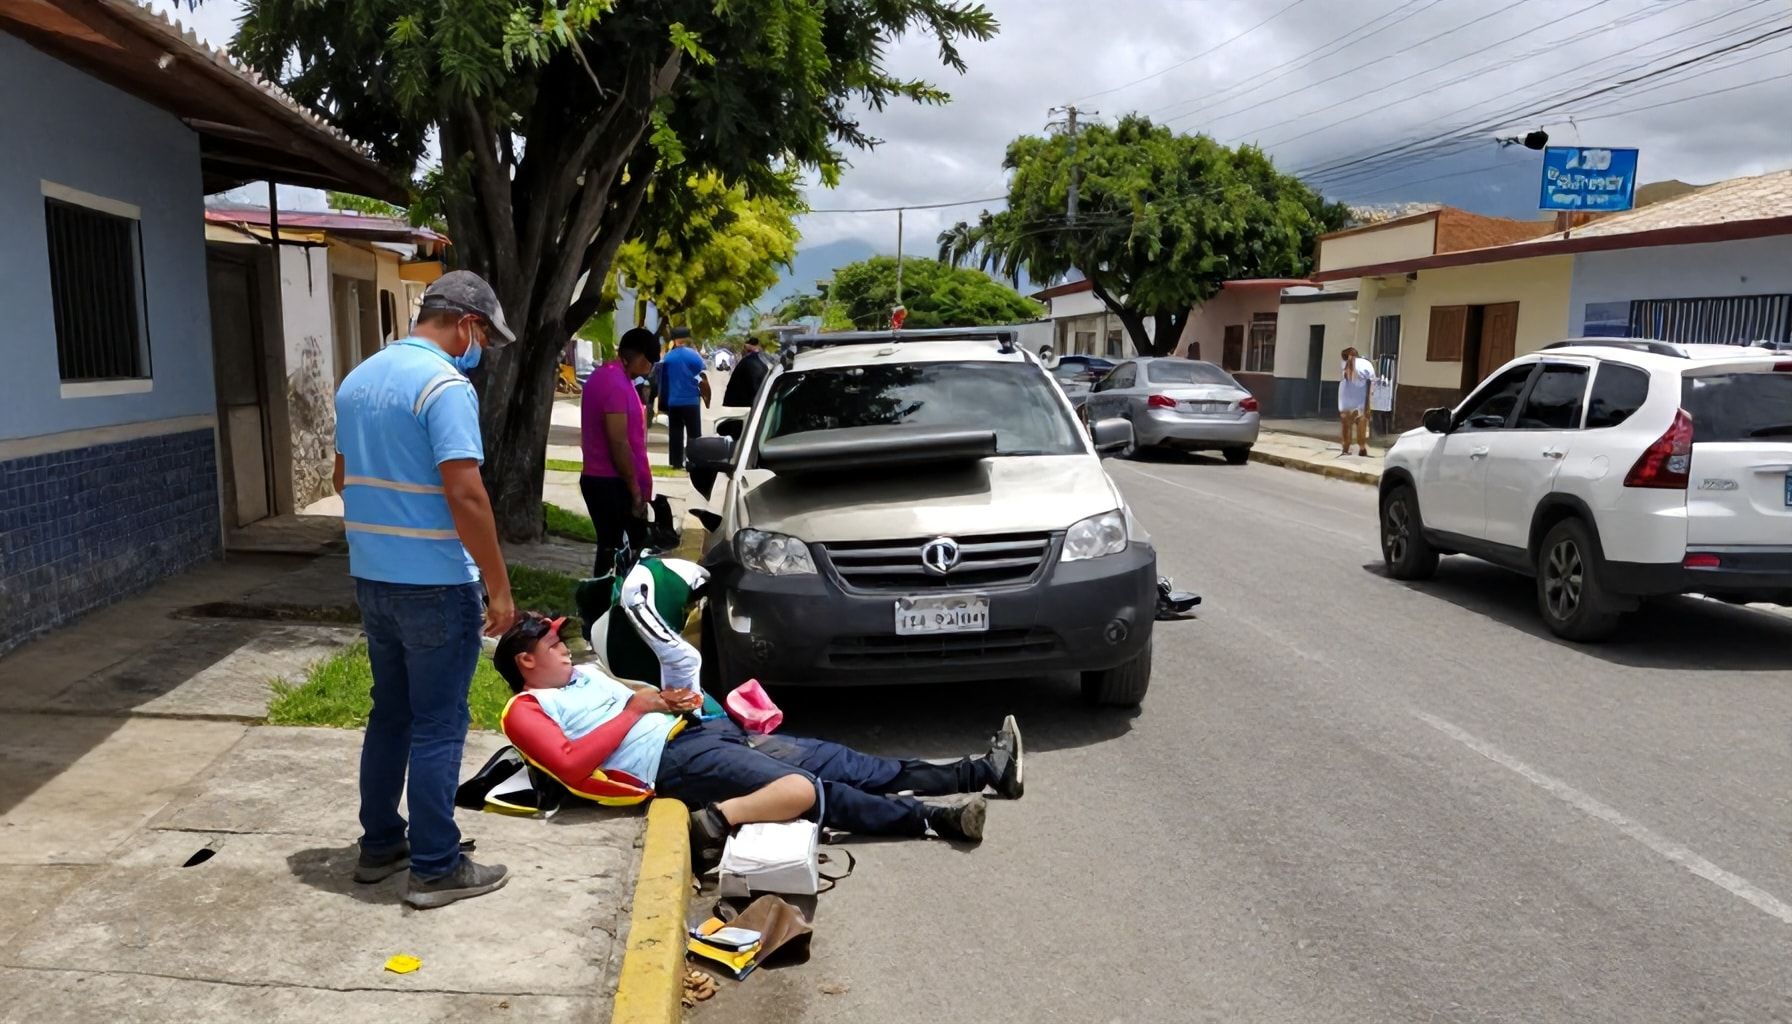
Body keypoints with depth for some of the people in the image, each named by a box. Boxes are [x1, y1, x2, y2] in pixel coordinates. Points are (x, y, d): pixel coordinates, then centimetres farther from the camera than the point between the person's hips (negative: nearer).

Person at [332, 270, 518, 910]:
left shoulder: (357, 380, 11)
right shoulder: (445, 385, -17)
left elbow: (343, 479, 20)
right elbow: (465, 496, -22)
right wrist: (499, 586, -16)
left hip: (371, 578, 8)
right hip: (434, 585, -8)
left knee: (389, 715, 19)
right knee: (437, 727, 1)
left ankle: (379, 844, 29)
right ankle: (435, 868, 9)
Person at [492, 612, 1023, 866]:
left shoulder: (583, 674, 26)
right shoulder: (527, 709, 2)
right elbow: (570, 764, -17)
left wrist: (673, 700, 4)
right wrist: (635, 709, -9)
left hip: (704, 730, 8)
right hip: (672, 759, -8)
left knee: (842, 764, 0)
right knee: (809, 789, -25)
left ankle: (980, 771, -2)